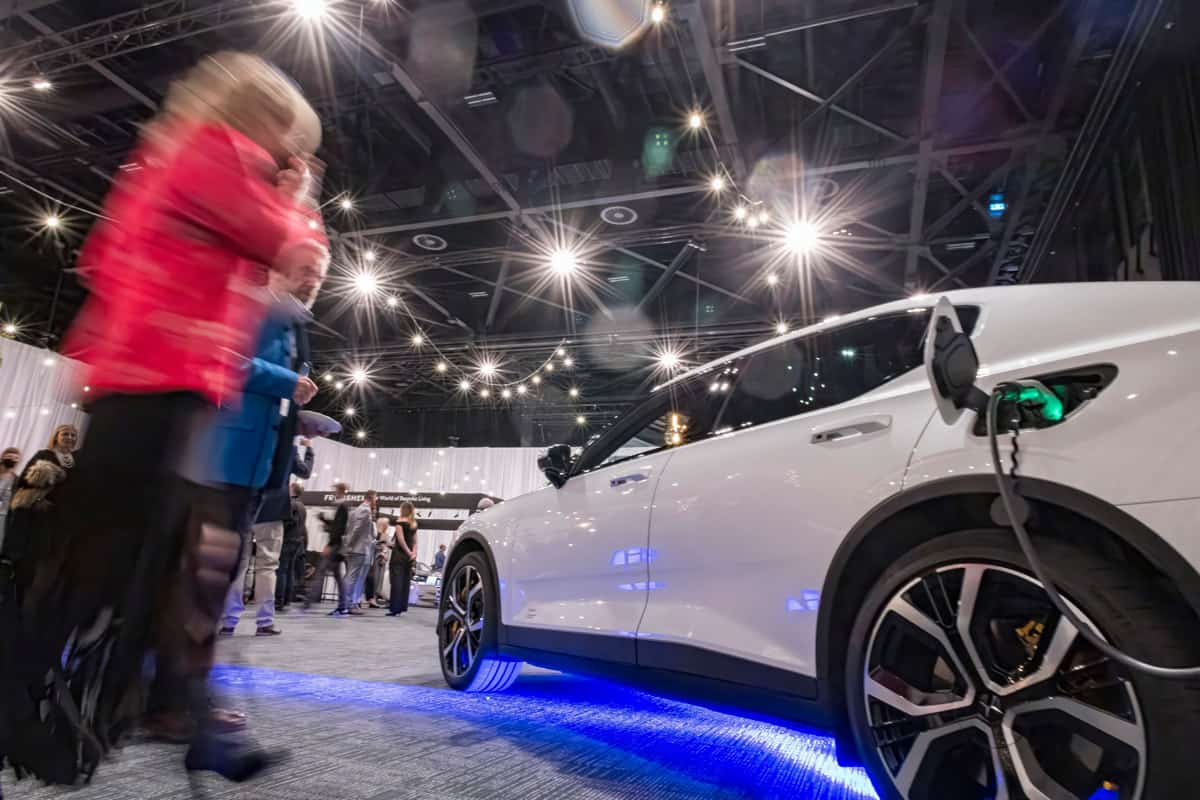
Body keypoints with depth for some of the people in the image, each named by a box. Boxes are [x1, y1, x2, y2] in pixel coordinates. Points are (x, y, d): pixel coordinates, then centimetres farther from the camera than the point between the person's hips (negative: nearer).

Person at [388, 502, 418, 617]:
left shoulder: (400, 522, -6)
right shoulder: (414, 524, 13)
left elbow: (401, 540, -14)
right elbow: (414, 542, 9)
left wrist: (408, 552, -9)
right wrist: (413, 553, -1)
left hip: (399, 554, -6)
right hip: (409, 556, 6)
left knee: (397, 582, -5)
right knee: (405, 582, 9)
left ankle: (395, 609, -6)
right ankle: (402, 607, 12)